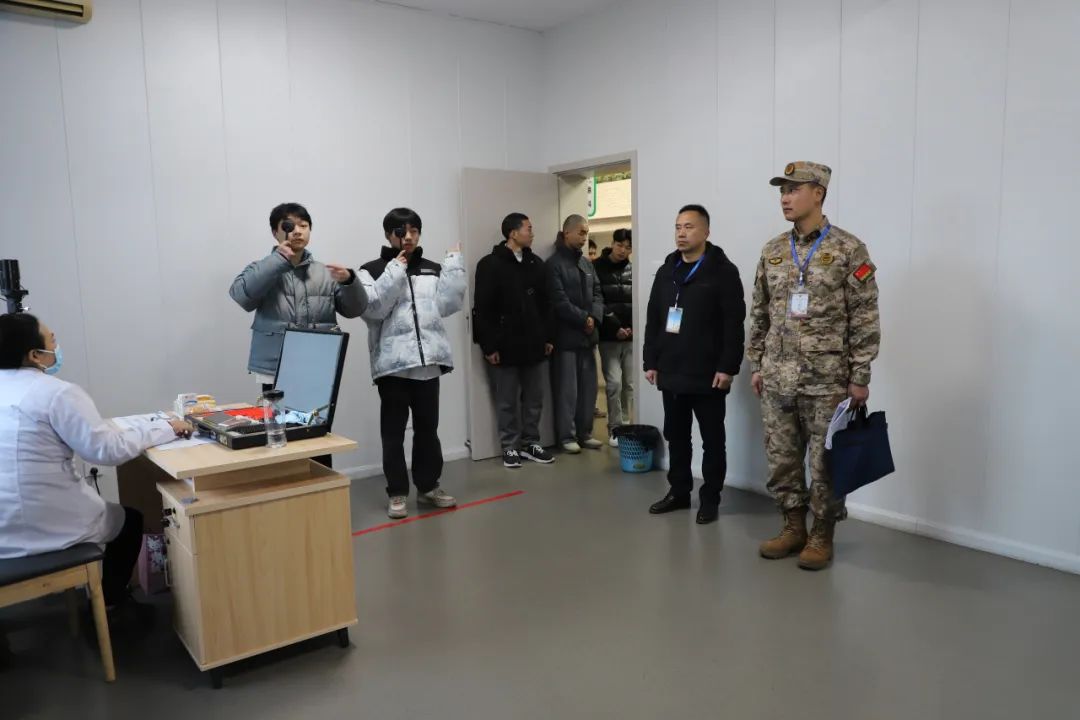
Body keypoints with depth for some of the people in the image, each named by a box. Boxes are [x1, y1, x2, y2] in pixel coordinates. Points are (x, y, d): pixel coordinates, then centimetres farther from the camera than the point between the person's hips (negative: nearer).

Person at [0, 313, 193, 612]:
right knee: (130, 519, 22)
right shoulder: (58, 393, -19)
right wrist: (165, 428, -7)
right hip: (45, 528, -7)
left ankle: (105, 599, 44)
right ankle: (109, 602, 36)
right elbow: (110, 449, -19)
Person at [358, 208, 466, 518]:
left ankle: (428, 486, 26)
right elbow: (372, 308, -13)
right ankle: (397, 493, 14)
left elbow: (448, 304, 0)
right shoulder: (372, 270, 1)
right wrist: (396, 270, -14)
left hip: (428, 360, 4)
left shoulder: (432, 270, 12)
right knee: (394, 431, 4)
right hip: (392, 362, -3)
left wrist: (454, 264, -3)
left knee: (428, 428, 13)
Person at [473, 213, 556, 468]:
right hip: (505, 346, -5)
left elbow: (545, 304, 15)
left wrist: (549, 337, 11)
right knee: (507, 401, 5)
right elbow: (483, 310, -10)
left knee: (534, 399, 11)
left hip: (533, 344, 5)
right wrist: (489, 346, -13)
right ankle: (510, 447, 17)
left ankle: (531, 443, 23)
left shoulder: (536, 263, 11)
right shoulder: (490, 265, -7)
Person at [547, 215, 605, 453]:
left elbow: (597, 293, 10)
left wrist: (594, 317, -8)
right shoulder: (554, 263, -8)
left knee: (588, 386, 10)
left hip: (587, 334, 7)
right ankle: (567, 436, 8)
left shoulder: (587, 263, 15)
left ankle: (584, 433, 19)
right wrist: (583, 319, -14)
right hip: (566, 335, -7)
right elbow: (559, 301, -16)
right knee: (567, 388, -1)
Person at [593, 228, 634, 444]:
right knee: (614, 383, -7)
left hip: (631, 337, 4)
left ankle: (625, 426, 19)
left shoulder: (633, 270, 10)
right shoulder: (597, 268, -2)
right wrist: (615, 327, -13)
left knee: (629, 384, 7)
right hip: (609, 337, -4)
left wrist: (635, 327, -6)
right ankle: (615, 429, 4)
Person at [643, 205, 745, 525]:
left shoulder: (723, 271, -6)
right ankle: (679, 491, 27)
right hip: (671, 373, 6)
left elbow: (734, 324, -11)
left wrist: (727, 367, -16)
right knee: (675, 436, 14)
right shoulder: (666, 272, 13)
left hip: (707, 375, -6)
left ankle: (710, 499, 16)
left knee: (712, 440, 5)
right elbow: (653, 320, 15)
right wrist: (650, 361, 9)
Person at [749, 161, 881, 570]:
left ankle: (822, 537, 20)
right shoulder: (771, 252, 8)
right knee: (781, 459, 11)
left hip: (827, 381, -5)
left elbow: (864, 318, -8)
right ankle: (793, 527, 27)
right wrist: (756, 365, 10)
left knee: (826, 463, 5)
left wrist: (860, 377, -11)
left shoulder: (848, 249, -6)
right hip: (777, 379, 5)